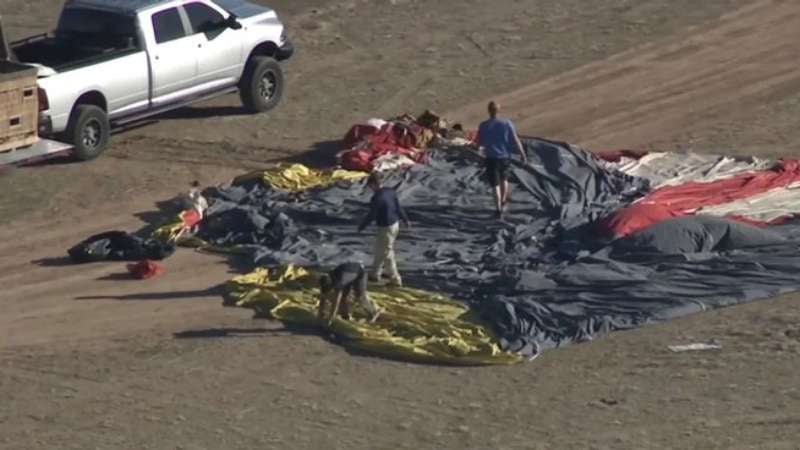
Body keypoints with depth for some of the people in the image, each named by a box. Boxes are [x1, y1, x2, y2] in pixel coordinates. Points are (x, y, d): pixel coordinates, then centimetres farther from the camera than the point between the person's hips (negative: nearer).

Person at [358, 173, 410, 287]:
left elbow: (371, 216, -19)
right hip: (395, 224, 9)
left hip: (386, 228, -9)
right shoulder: (391, 191, -1)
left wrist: (361, 227, -4)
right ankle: (375, 274, 36)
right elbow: (399, 208, 9)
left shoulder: (377, 198, -26)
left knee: (387, 254, 4)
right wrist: (405, 220, 22)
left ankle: (395, 280, 10)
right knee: (380, 251, 23)